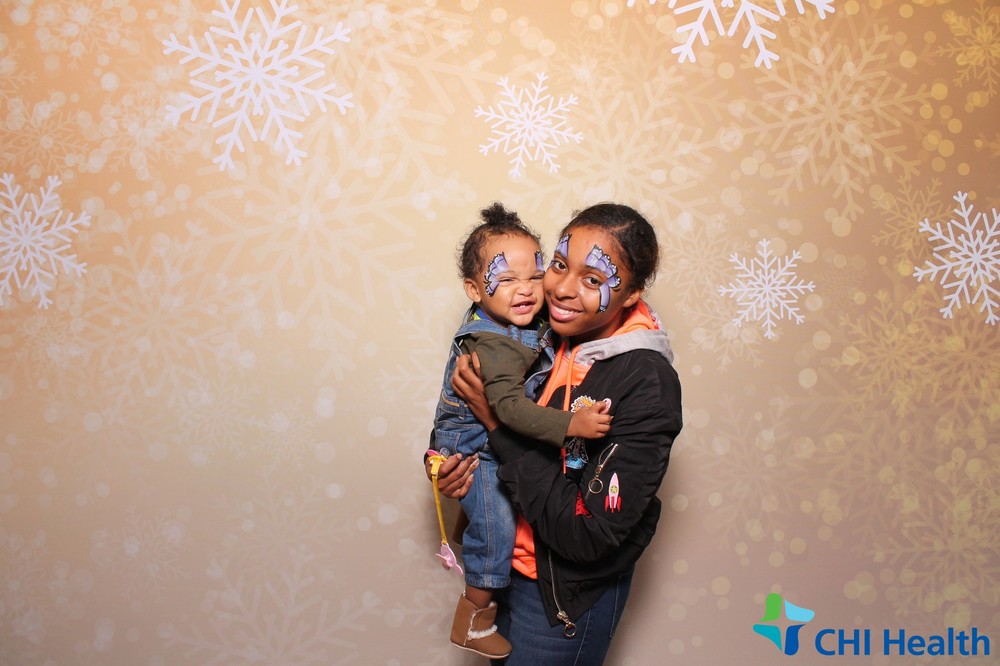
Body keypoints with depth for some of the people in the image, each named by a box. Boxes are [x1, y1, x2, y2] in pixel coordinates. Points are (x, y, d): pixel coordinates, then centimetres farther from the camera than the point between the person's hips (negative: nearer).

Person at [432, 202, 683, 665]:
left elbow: (587, 535, -28)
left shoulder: (646, 384, -27)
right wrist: (446, 460, -12)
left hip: (570, 595, -6)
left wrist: (500, 423, -26)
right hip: (509, 564, 6)